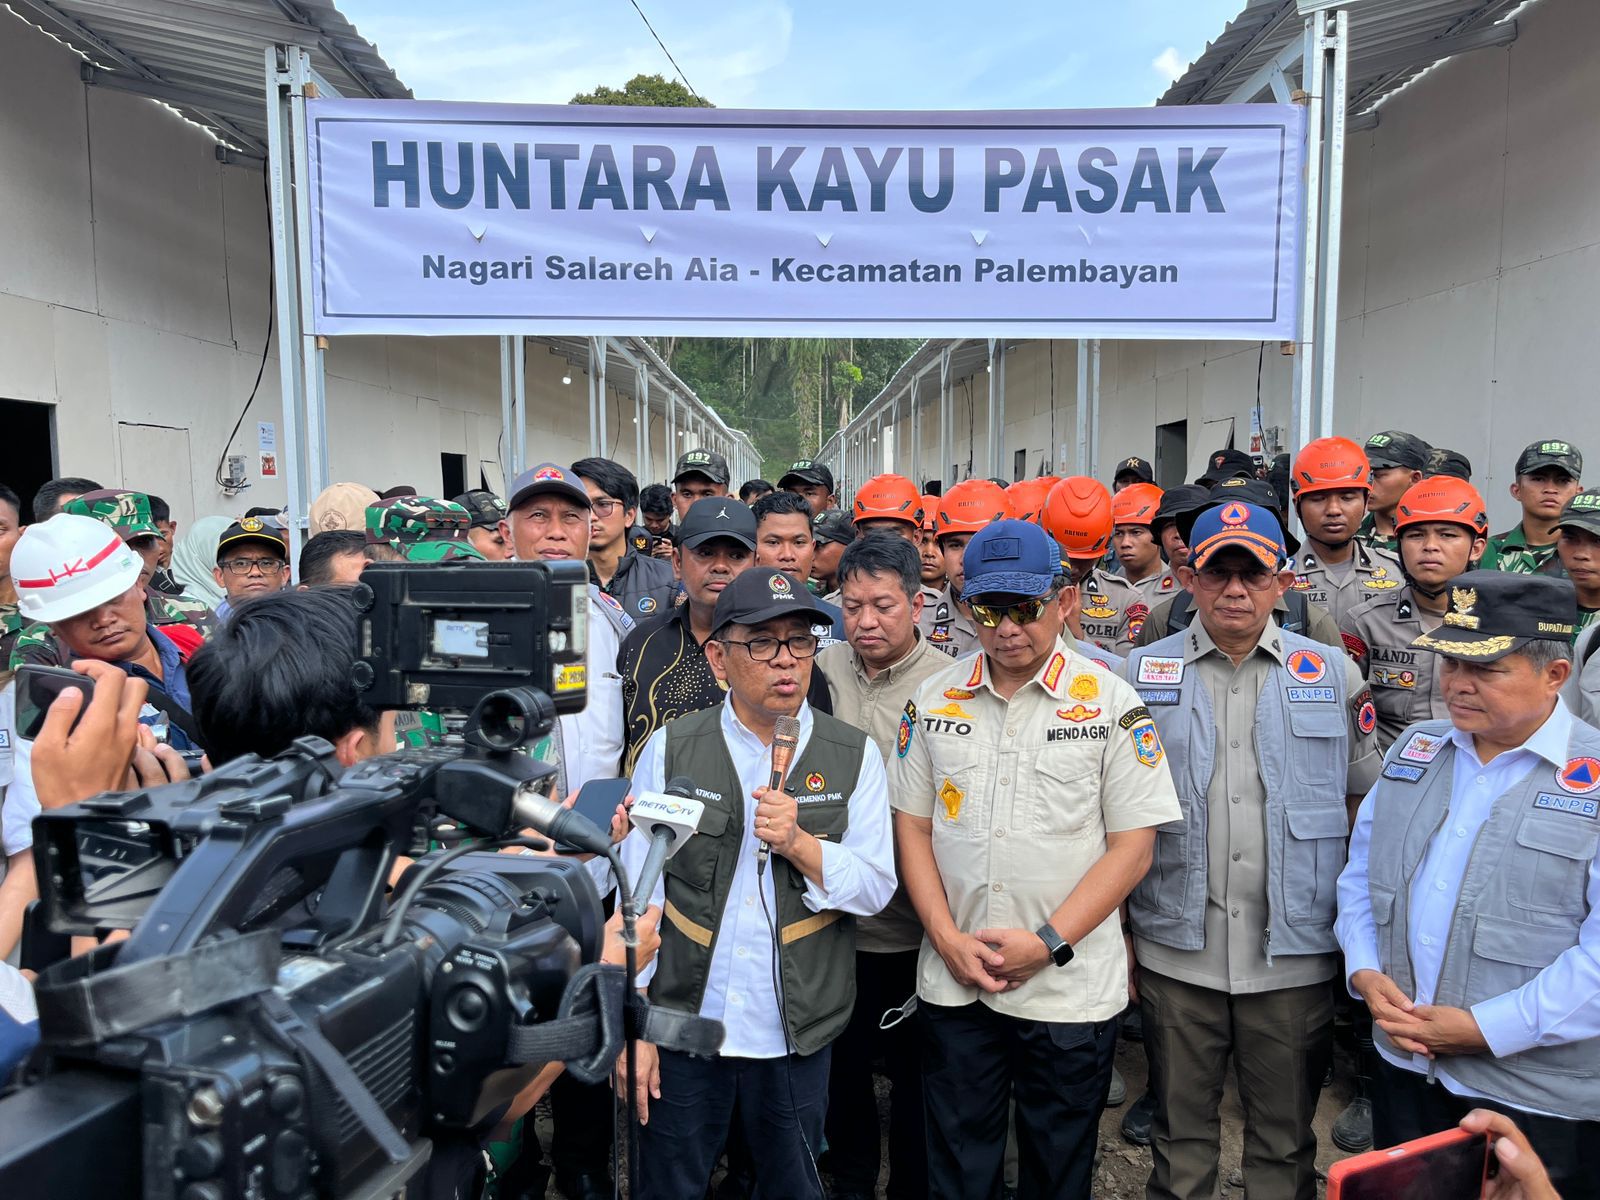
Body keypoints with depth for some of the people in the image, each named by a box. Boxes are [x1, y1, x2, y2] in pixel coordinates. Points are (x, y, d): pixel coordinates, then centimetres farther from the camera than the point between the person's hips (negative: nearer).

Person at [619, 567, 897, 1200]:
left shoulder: (853, 755, -1)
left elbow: (876, 886, -4)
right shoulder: (670, 750, -3)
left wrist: (799, 845, -21)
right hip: (683, 1025, 0)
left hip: (799, 1031, 1)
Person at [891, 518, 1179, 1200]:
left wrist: (1049, 942, -14)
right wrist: (948, 940, -6)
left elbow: (1132, 846, -7)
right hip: (952, 984, 2)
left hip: (1070, 988, -2)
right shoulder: (935, 700, 2)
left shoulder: (1111, 704, -6)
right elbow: (912, 826, 5)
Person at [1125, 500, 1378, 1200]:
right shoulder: (1142, 674, 1)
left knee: (1286, 1137, 15)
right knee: (1179, 1129, 14)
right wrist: (1113, 931, 4)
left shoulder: (1333, 674, 3)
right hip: (1175, 951, 0)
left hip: (1295, 956, 0)